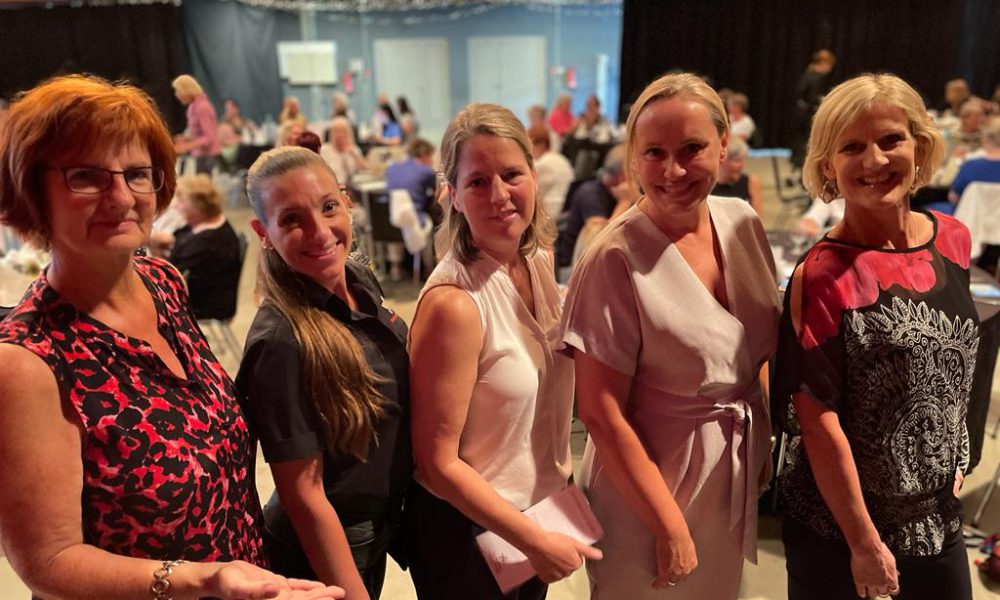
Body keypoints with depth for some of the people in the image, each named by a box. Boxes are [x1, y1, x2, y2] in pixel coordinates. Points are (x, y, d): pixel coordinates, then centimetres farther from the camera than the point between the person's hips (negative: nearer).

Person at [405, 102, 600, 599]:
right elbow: (437, 464, -21)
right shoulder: (454, 303, -27)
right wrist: (534, 539, -16)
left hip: (541, 507, 6)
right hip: (468, 530, -6)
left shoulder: (540, 260, -5)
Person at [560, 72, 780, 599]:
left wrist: (766, 446, 6)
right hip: (648, 481, -6)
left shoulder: (743, 223, -5)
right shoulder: (615, 260, -24)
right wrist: (671, 527, -16)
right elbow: (600, 412, -21)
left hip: (739, 483, 6)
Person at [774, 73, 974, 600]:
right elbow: (819, 419, -19)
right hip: (837, 521, -5)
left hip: (938, 512, 6)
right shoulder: (822, 275, -21)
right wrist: (863, 540, -16)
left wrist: (955, 460, 14)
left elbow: (951, 365, 12)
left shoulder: (953, 240, -2)